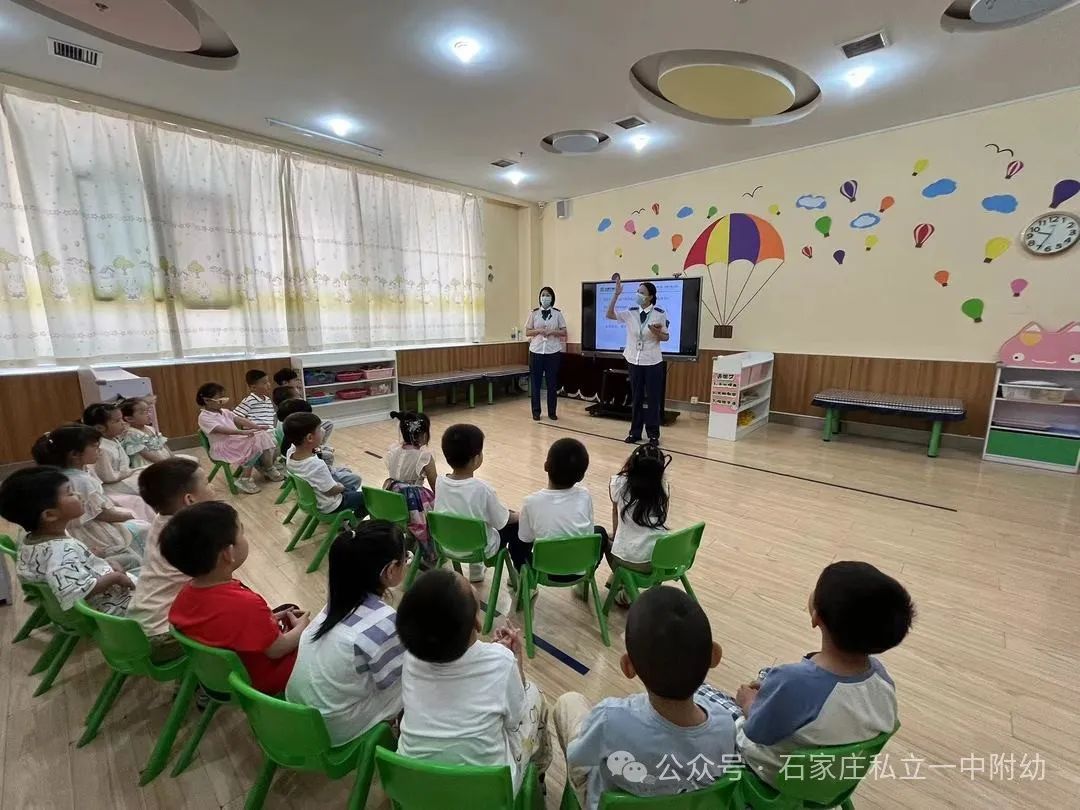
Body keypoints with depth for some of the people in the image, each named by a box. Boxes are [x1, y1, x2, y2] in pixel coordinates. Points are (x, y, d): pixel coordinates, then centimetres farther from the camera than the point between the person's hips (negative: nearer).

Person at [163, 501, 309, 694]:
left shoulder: (187, 594, -16)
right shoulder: (246, 604, -39)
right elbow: (276, 650, -22)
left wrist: (268, 619, 2)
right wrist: (301, 628, -6)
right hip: (261, 680, -7)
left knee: (288, 610, 22)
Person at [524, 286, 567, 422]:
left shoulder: (557, 314, 4)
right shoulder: (534, 313, 5)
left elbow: (564, 332, 4)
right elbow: (527, 332, 5)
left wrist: (552, 331, -12)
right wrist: (539, 331, -13)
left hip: (553, 352, 0)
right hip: (536, 351, 0)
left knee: (552, 383, 4)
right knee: (535, 382, 3)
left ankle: (552, 412, 15)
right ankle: (536, 412, 13)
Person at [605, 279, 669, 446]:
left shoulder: (659, 314, -7)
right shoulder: (630, 313, 0)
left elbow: (665, 337, -1)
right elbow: (609, 315, -6)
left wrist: (656, 332, -22)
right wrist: (616, 294, -13)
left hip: (653, 362, -3)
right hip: (634, 361, 3)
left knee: (653, 399, 4)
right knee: (636, 398, 11)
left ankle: (653, 434, 14)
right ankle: (635, 432, 21)